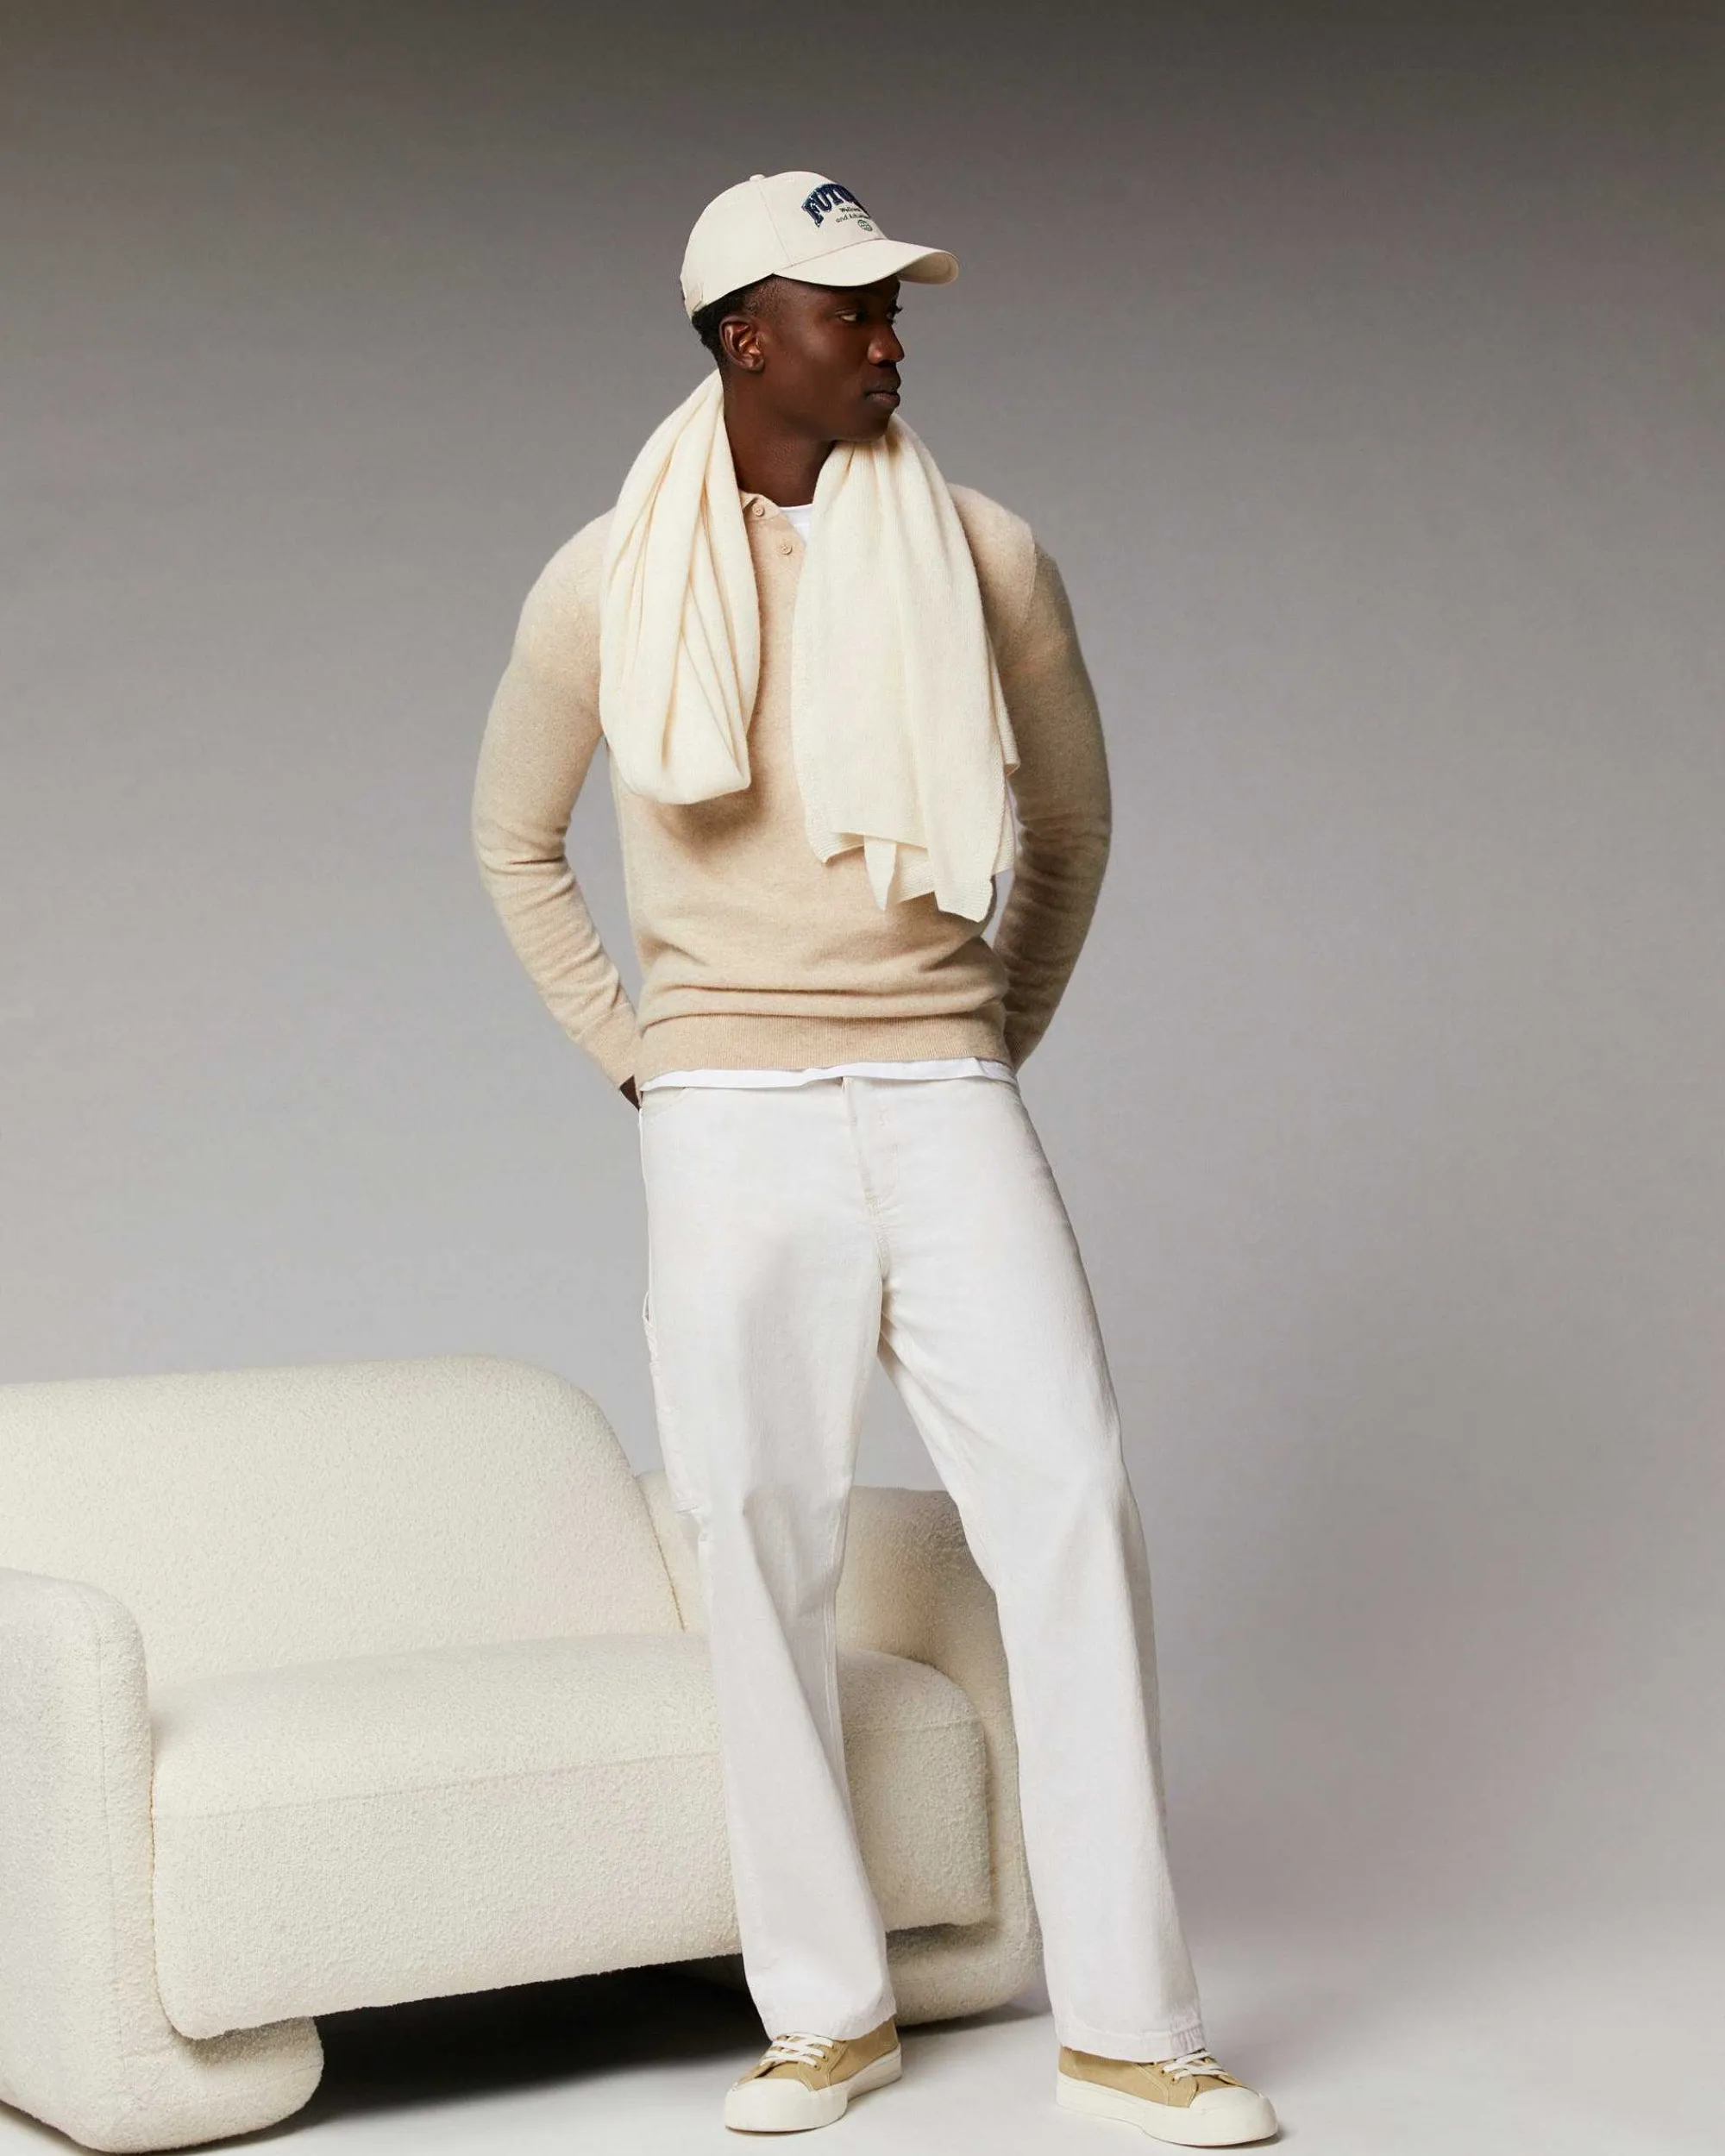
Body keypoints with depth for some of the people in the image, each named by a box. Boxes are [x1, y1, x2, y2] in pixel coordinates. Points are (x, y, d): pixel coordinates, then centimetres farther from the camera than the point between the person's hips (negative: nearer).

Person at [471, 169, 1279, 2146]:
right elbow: (513, 840, 17)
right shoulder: (610, 586, 3)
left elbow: (1070, 818, 17)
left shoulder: (985, 557, 3)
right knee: (759, 1549, 1)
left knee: (1071, 1505, -9)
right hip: (729, 1122, 0)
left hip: (945, 1097, 0)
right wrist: (632, 1054, 9)